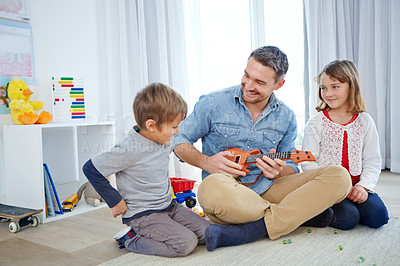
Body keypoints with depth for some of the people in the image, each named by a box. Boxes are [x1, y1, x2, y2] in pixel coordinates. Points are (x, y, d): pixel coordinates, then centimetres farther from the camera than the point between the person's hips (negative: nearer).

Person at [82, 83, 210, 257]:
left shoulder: (166, 140, -1)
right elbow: (91, 169, -18)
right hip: (142, 215, -8)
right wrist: (115, 201, -13)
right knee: (186, 243, -21)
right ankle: (130, 239, -2)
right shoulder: (129, 150, -24)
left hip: (169, 206, 8)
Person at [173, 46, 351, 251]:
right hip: (228, 193, -3)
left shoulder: (286, 118, 7)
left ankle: (249, 231, -28)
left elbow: (291, 169, 14)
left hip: (268, 190, 4)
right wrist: (206, 162, -15)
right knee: (212, 187, -41)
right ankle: (302, 214, -19)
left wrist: (278, 172, -11)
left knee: (339, 176, -15)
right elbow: (179, 140, 4)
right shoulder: (213, 103, -2)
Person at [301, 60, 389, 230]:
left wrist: (363, 185, -12)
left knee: (378, 217, -17)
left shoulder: (365, 121, 6)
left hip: (356, 184, 3)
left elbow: (373, 161, 6)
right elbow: (308, 163, -6)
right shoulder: (316, 123, -3)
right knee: (348, 218, -24)